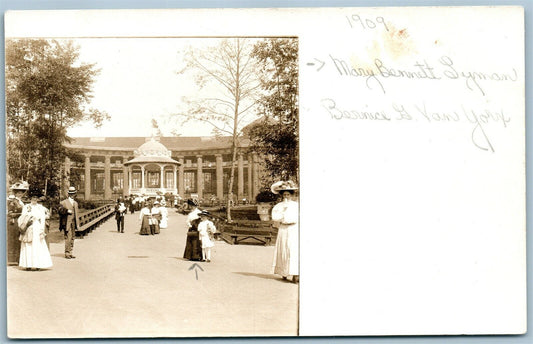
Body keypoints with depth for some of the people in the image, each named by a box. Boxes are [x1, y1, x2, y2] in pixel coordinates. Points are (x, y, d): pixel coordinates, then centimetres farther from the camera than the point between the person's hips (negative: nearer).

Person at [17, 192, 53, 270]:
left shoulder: (41, 207, 10)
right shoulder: (26, 207, 8)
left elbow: (43, 219, 5)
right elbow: (22, 218, 4)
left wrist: (42, 230, -3)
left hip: (38, 228, 1)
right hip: (28, 229, -1)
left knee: (38, 246, -5)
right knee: (28, 246, -3)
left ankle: (38, 264, -4)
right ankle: (28, 265, -2)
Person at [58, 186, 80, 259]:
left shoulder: (75, 203, 20)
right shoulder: (63, 202, 1)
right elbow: (59, 210, -10)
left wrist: (78, 223, 17)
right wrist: (67, 211, -23)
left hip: (73, 223, 6)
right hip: (67, 223, -6)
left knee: (72, 238, 7)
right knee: (68, 238, -11)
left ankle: (70, 252, 13)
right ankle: (67, 253, -6)